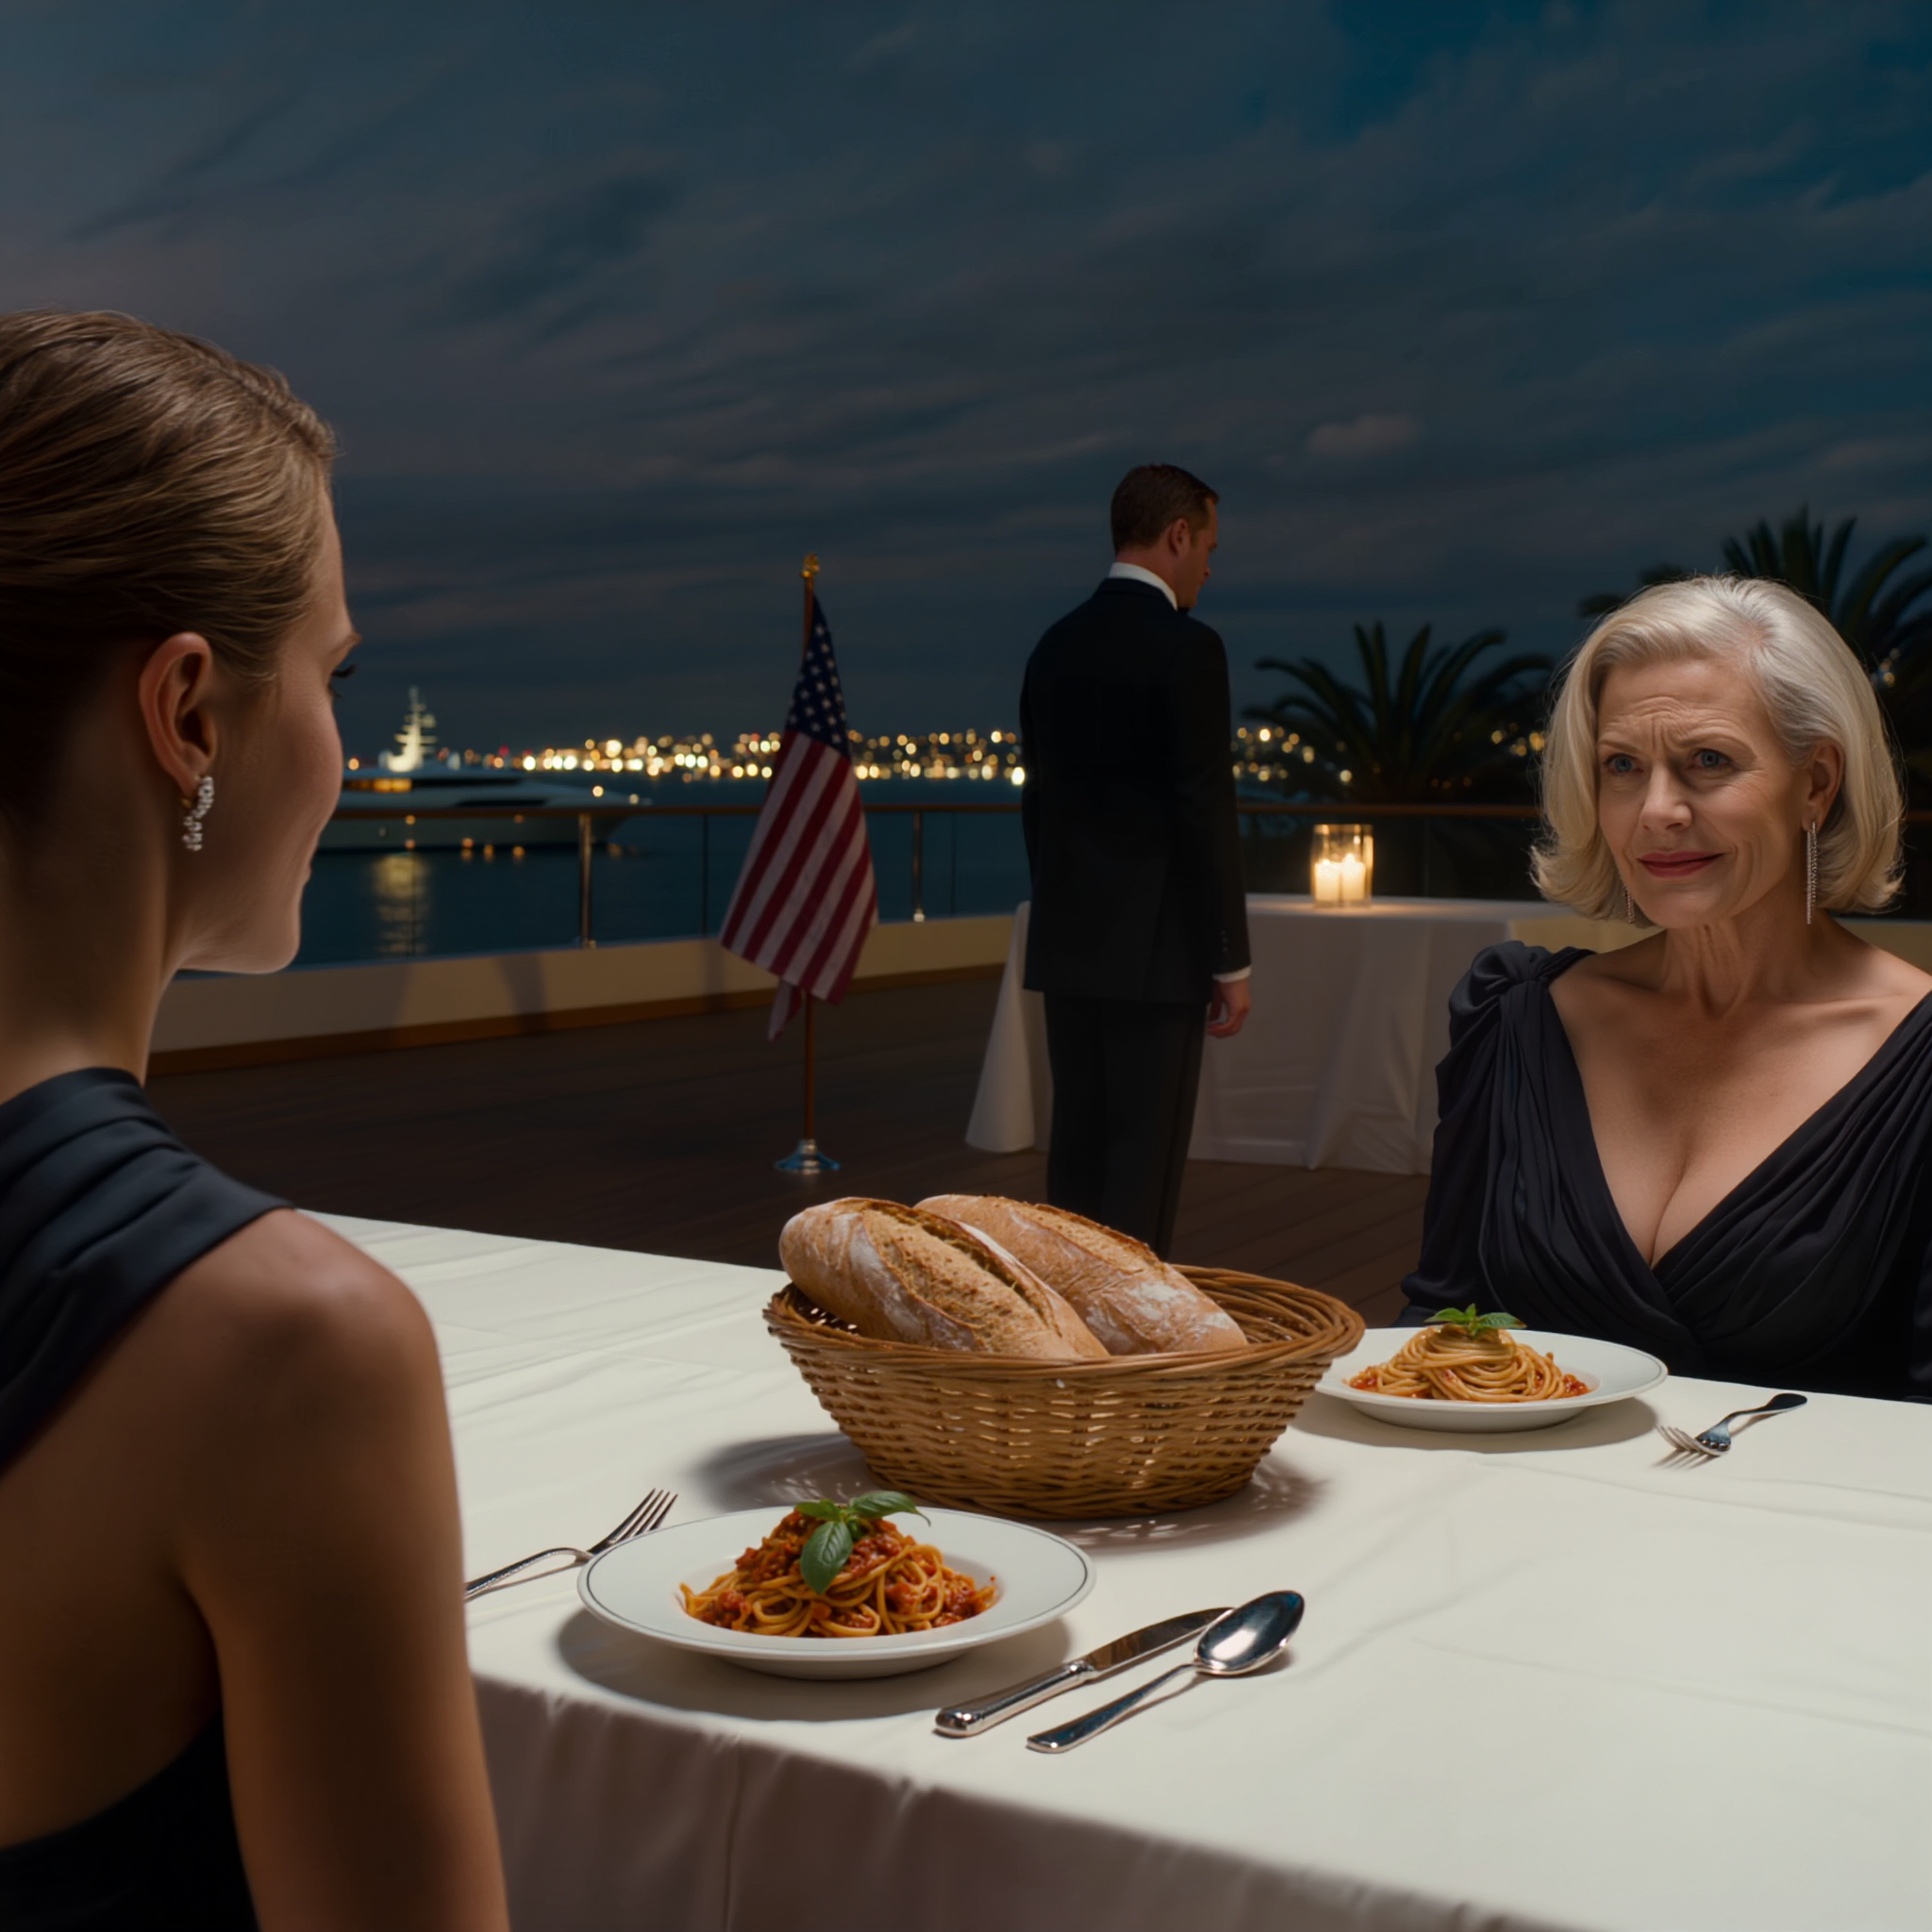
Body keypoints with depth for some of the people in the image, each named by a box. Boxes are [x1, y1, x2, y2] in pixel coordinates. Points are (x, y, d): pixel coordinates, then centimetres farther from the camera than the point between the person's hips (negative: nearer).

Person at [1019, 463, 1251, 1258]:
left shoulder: (1056, 645, 10)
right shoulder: (1187, 648, -12)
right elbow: (1206, 814, -15)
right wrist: (1230, 961, -9)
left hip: (1068, 944, 7)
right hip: (1155, 949, -7)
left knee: (1077, 1153, 12)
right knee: (1144, 1164, -2)